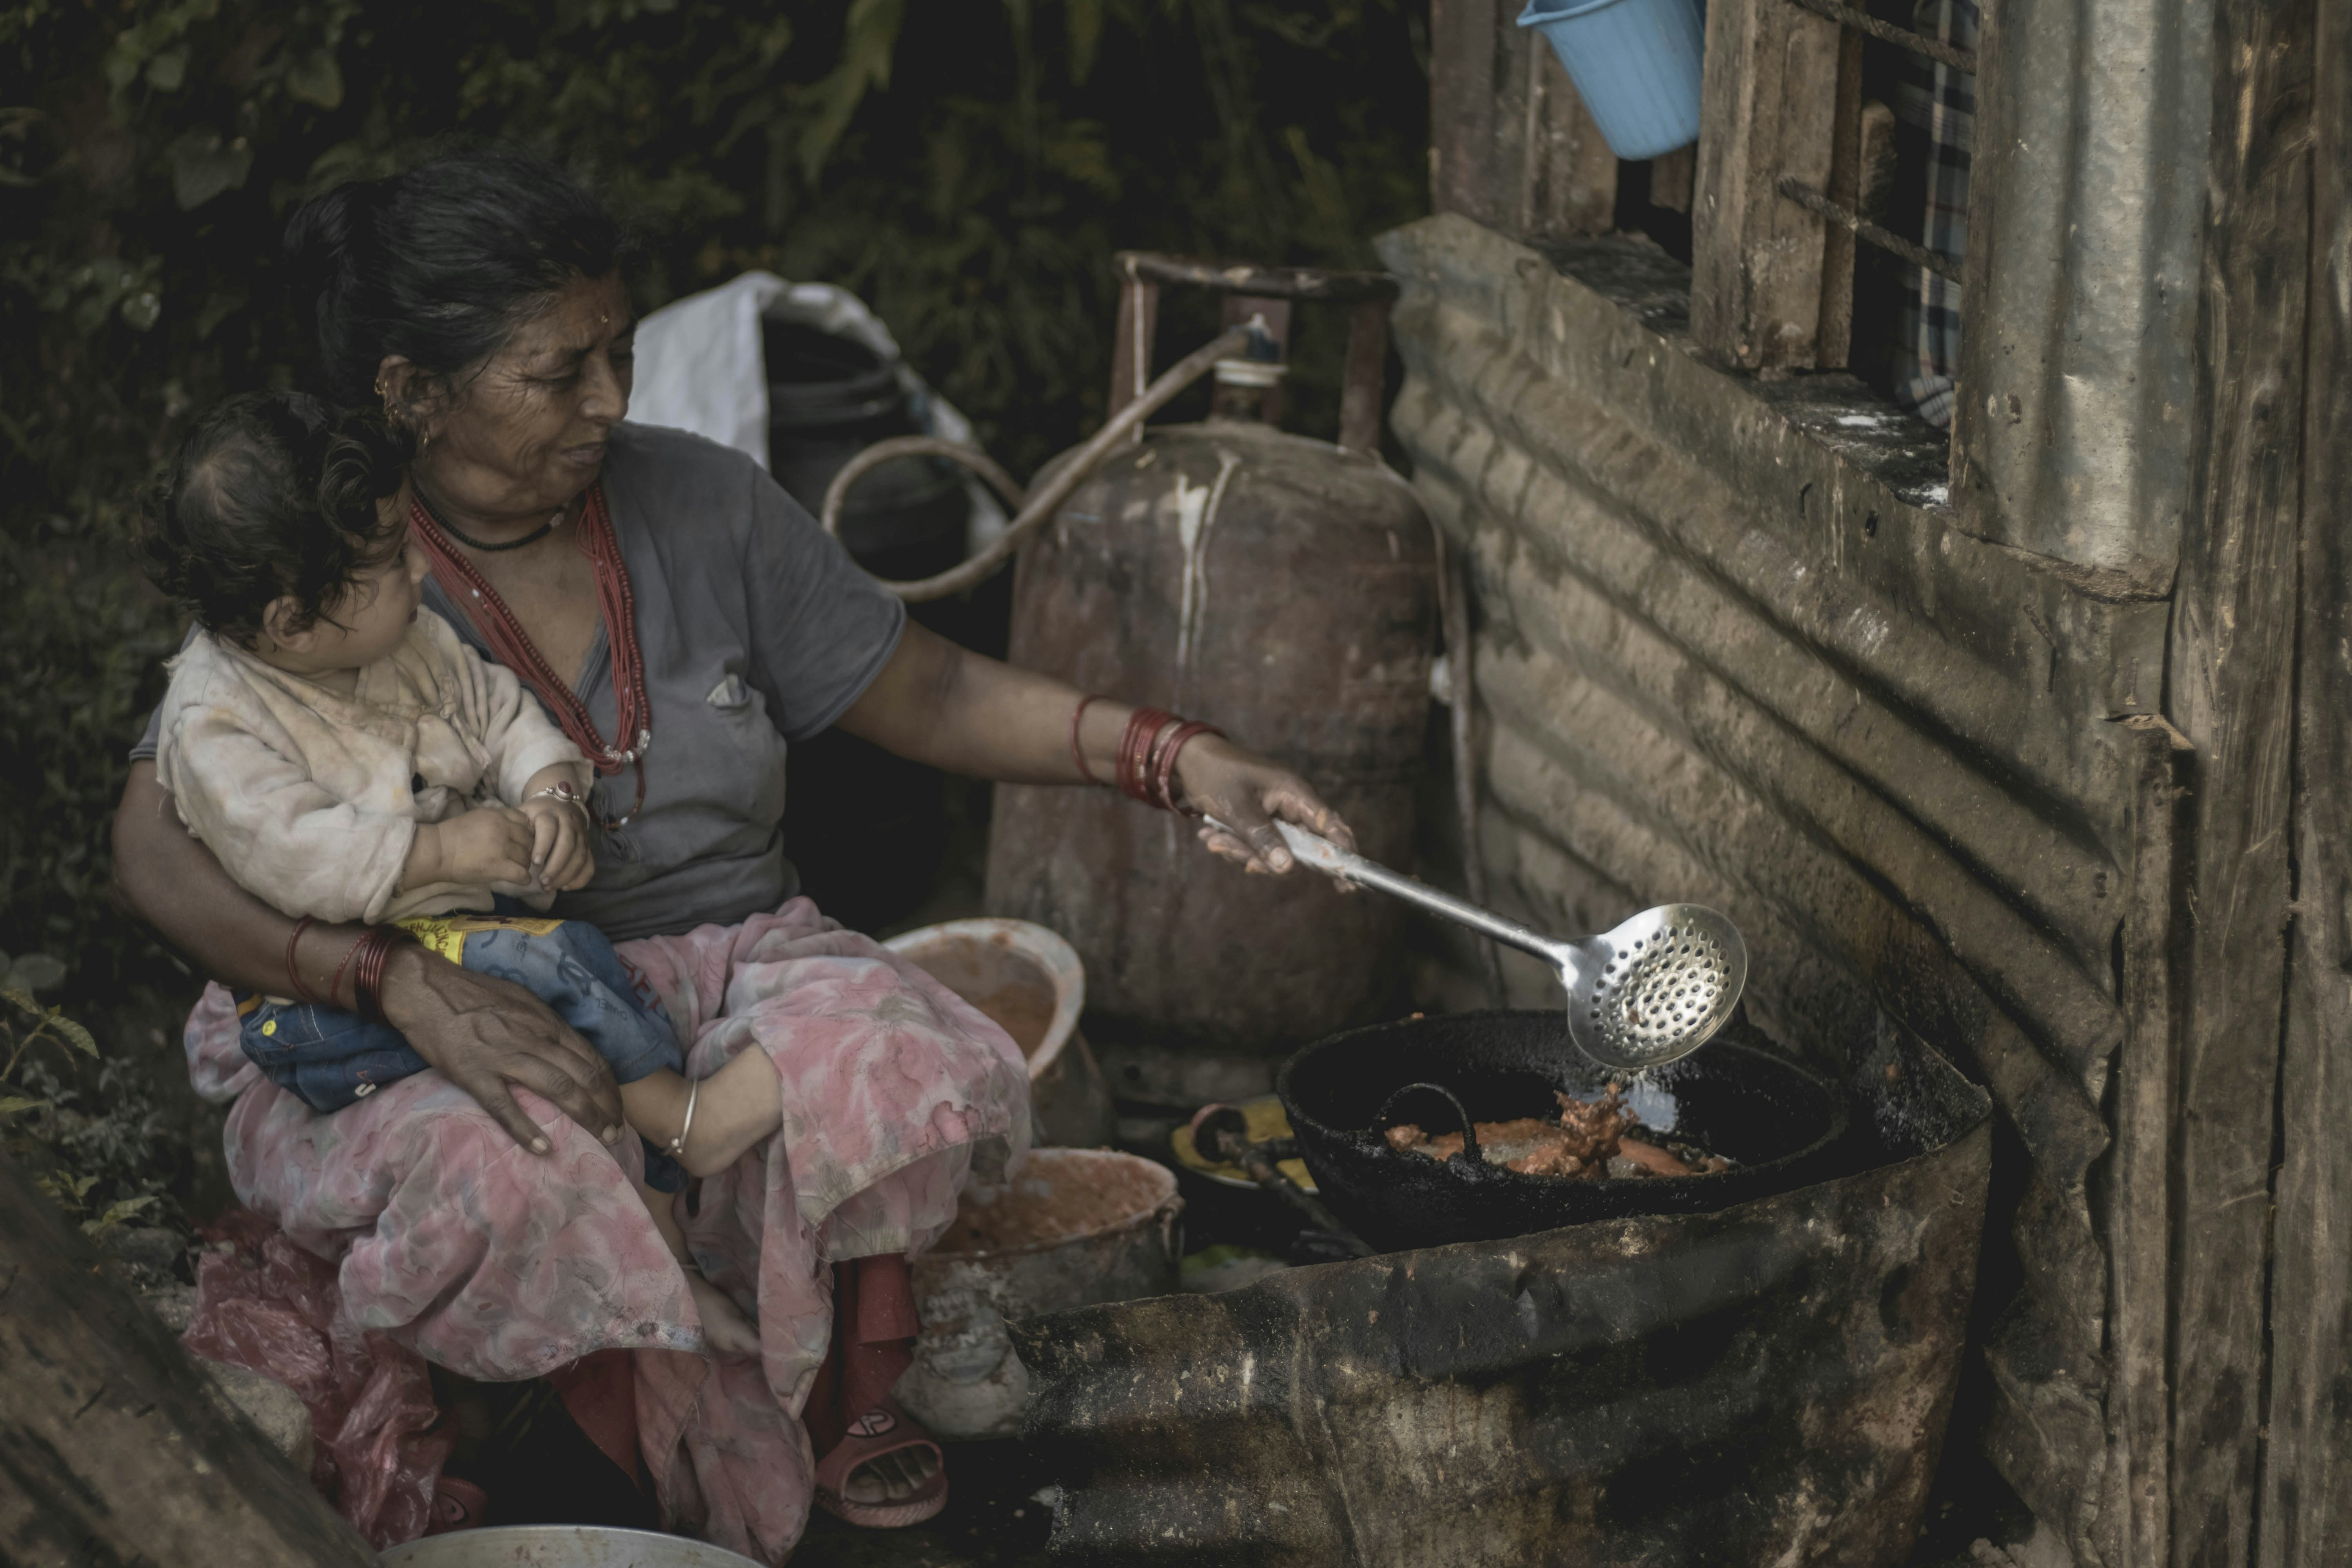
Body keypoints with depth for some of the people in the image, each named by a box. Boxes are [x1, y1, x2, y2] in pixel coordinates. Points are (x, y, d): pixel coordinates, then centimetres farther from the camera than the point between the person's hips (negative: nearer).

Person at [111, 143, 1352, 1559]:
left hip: (715, 961, 3)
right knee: (506, 1178, -38)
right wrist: (407, 986, -31)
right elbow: (159, 855, -16)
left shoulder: (700, 504, 5)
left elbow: (928, 697, 11)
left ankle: (855, 1393, -2)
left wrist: (1175, 758, -3)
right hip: (431, 1036, -3)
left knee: (886, 1063, -30)